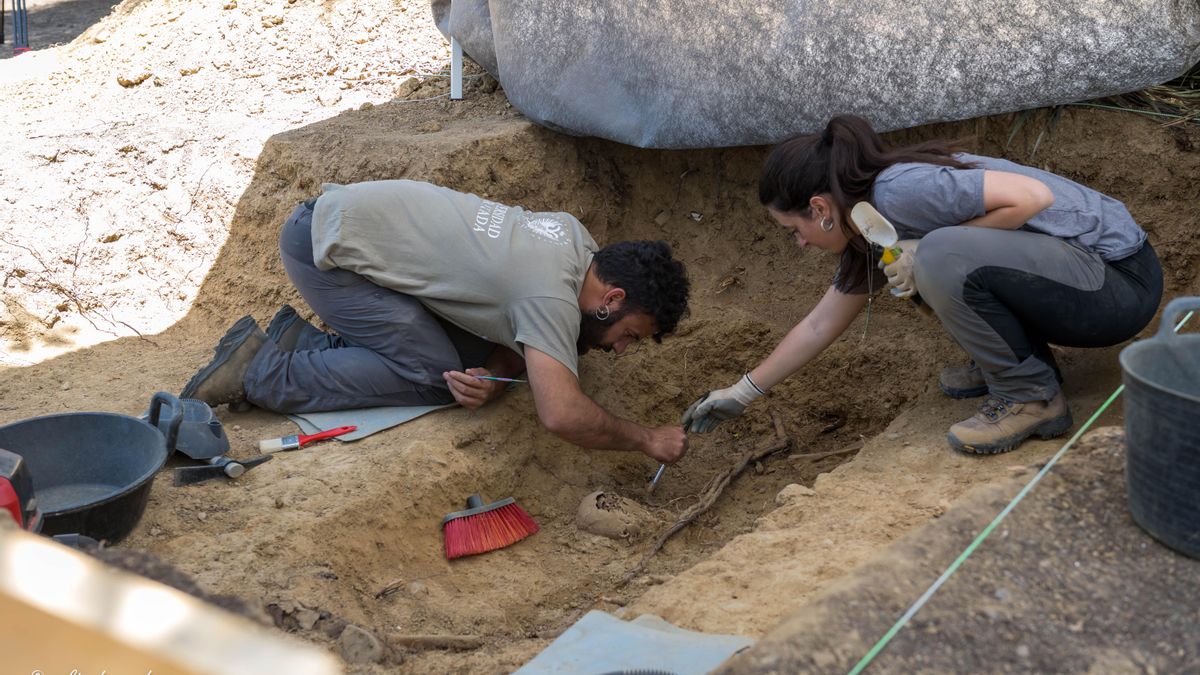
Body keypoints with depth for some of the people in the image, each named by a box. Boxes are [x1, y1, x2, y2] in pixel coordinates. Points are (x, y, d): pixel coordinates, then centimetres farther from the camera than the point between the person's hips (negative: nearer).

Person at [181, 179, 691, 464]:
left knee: (468, 359, 1)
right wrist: (647, 440, -20)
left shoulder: (576, 239, 2)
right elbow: (561, 414, -36)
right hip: (322, 245, -9)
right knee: (434, 376, -16)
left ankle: (303, 343, 9)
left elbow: (520, 335, 10)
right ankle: (262, 372, -9)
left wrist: (492, 378, -12)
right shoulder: (553, 295, -25)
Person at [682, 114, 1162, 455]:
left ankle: (1031, 396, -10)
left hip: (1119, 279, -9)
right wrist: (742, 393, 21)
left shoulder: (899, 190, -22)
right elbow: (820, 326, 17)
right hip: (1064, 268, 9)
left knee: (941, 258, -30)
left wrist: (929, 253, -21)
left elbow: (1033, 196, -26)